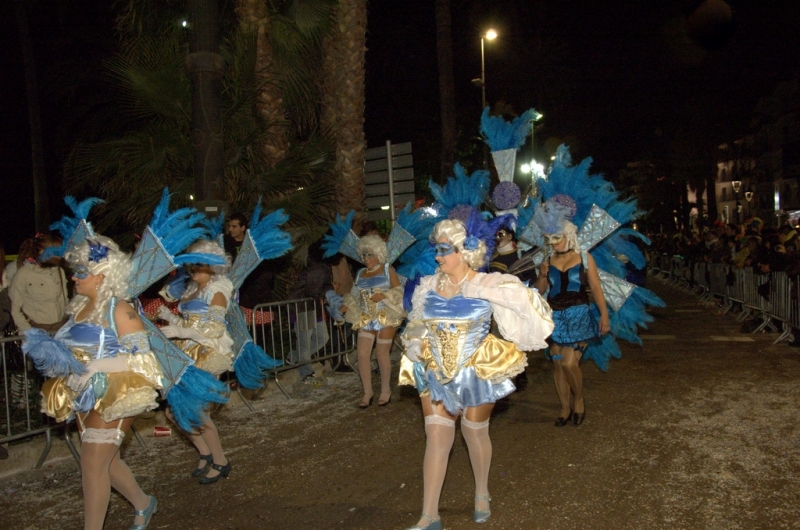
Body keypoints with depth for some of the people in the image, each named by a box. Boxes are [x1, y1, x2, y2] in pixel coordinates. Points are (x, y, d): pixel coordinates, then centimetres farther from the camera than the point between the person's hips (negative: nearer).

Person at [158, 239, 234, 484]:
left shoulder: (217, 291, -7)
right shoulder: (191, 289, 17)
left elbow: (214, 330, -15)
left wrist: (180, 331, -19)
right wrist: (170, 317, 2)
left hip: (207, 356, -8)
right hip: (186, 356, 8)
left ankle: (220, 462, 6)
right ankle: (205, 454, 23)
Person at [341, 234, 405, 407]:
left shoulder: (387, 269, 1)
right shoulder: (360, 273, 14)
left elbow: (398, 291, -3)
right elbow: (353, 296, 15)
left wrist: (384, 296, -19)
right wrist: (341, 310, 2)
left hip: (385, 317, -4)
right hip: (366, 319, 5)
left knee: (382, 354, -1)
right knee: (362, 354, -5)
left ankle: (386, 390, 16)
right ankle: (368, 391, 8)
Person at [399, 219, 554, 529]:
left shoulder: (488, 285, -12)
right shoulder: (428, 287, 1)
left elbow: (525, 304, -7)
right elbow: (416, 327, 12)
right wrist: (419, 346, -1)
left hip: (477, 372, -3)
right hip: (436, 373, 3)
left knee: (475, 433, 13)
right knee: (436, 438, 2)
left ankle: (482, 494, 40)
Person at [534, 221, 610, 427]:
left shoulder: (584, 258, -2)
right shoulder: (548, 261, 6)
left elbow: (596, 288, -1)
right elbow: (539, 290, 10)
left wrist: (604, 315, -4)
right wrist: (542, 276, -10)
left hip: (578, 315, -3)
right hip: (554, 316, 4)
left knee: (569, 363, -11)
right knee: (558, 364, 6)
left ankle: (579, 400, 16)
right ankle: (565, 408, 21)